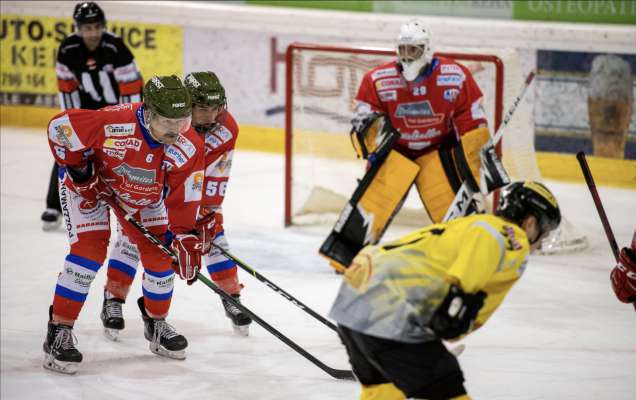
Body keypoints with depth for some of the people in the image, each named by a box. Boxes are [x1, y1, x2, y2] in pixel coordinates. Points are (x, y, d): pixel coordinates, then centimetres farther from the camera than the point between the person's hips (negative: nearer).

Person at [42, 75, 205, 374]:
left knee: (160, 252, 0)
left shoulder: (189, 147, -26)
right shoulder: (112, 123, -41)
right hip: (91, 183, -4)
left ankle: (156, 324, 26)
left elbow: (184, 199, -16)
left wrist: (186, 237, -24)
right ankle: (59, 333, -9)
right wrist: (77, 169, -22)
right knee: (89, 251, -18)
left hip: (143, 193, 5)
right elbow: (60, 126, -28)